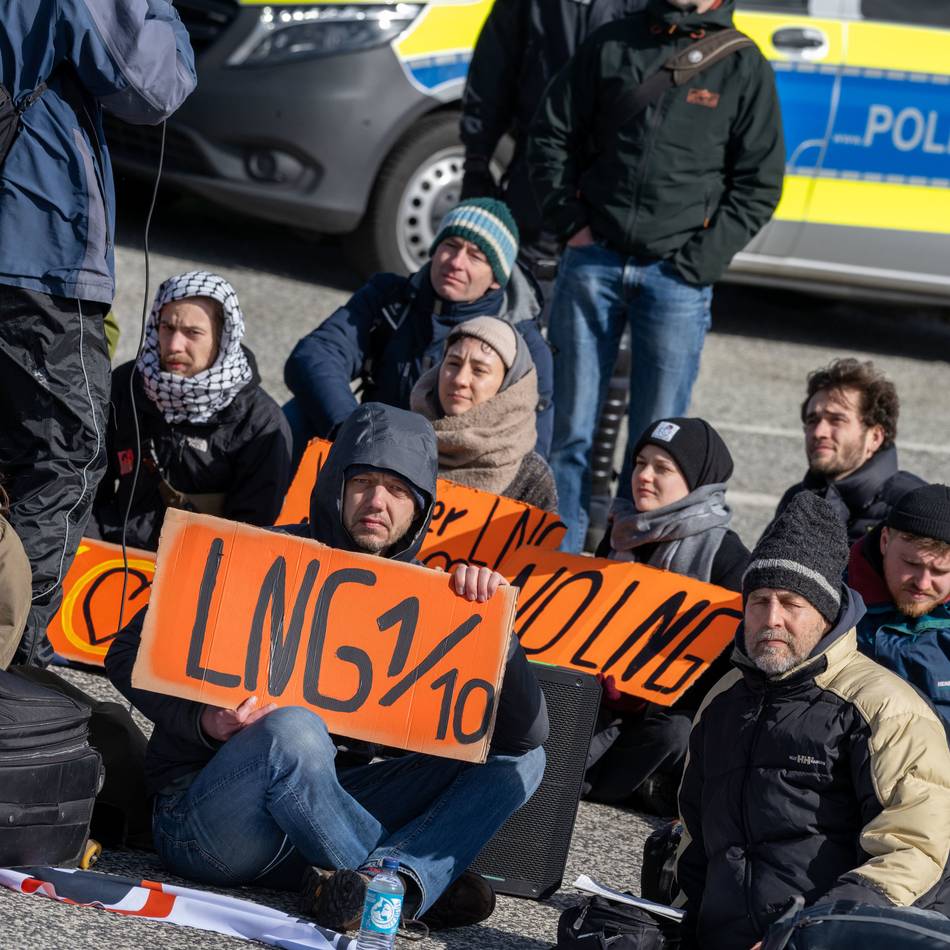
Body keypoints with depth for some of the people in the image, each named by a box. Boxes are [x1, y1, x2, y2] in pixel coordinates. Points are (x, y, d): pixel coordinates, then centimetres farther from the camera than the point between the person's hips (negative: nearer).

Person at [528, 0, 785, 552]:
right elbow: (552, 135, 15)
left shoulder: (744, 65, 3)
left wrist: (699, 260, -6)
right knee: (570, 427, 4)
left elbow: (760, 185, 2)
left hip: (676, 277, -2)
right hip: (592, 260, 2)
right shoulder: (612, 46, 9)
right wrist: (571, 222, 2)